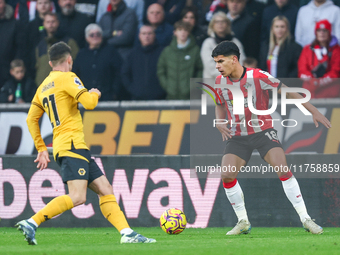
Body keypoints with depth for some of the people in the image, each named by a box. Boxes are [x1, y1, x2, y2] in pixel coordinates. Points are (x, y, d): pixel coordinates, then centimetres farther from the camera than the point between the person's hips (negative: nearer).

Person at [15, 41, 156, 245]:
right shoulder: (67, 77, -4)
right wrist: (95, 94, 8)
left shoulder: (43, 87, 20)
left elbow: (32, 119, 22)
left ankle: (127, 234, 0)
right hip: (71, 143, -10)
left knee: (105, 189, 7)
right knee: (77, 197, -20)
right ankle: (31, 223, -24)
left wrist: (41, 148, 25)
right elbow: (89, 102, -15)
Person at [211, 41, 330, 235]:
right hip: (238, 137, 4)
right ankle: (243, 222, 4)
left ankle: (305, 219, -14)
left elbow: (287, 91, -9)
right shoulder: (220, 82, -2)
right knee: (227, 176, -15)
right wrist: (220, 123, -6)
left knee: (283, 169, -22)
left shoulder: (258, 76, -16)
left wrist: (314, 111, -11)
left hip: (263, 132, -4)